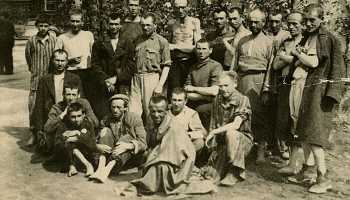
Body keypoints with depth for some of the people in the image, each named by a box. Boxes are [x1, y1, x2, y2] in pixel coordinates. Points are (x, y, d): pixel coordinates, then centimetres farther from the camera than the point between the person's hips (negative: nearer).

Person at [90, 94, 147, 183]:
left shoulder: (134, 119, -6)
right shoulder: (106, 120, 4)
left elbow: (143, 143, -15)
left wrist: (128, 146, -34)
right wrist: (98, 146, -26)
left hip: (131, 156, -2)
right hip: (111, 155, 3)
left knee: (127, 138, -28)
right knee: (106, 131, -15)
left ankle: (107, 170, -43)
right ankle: (100, 168, -32)